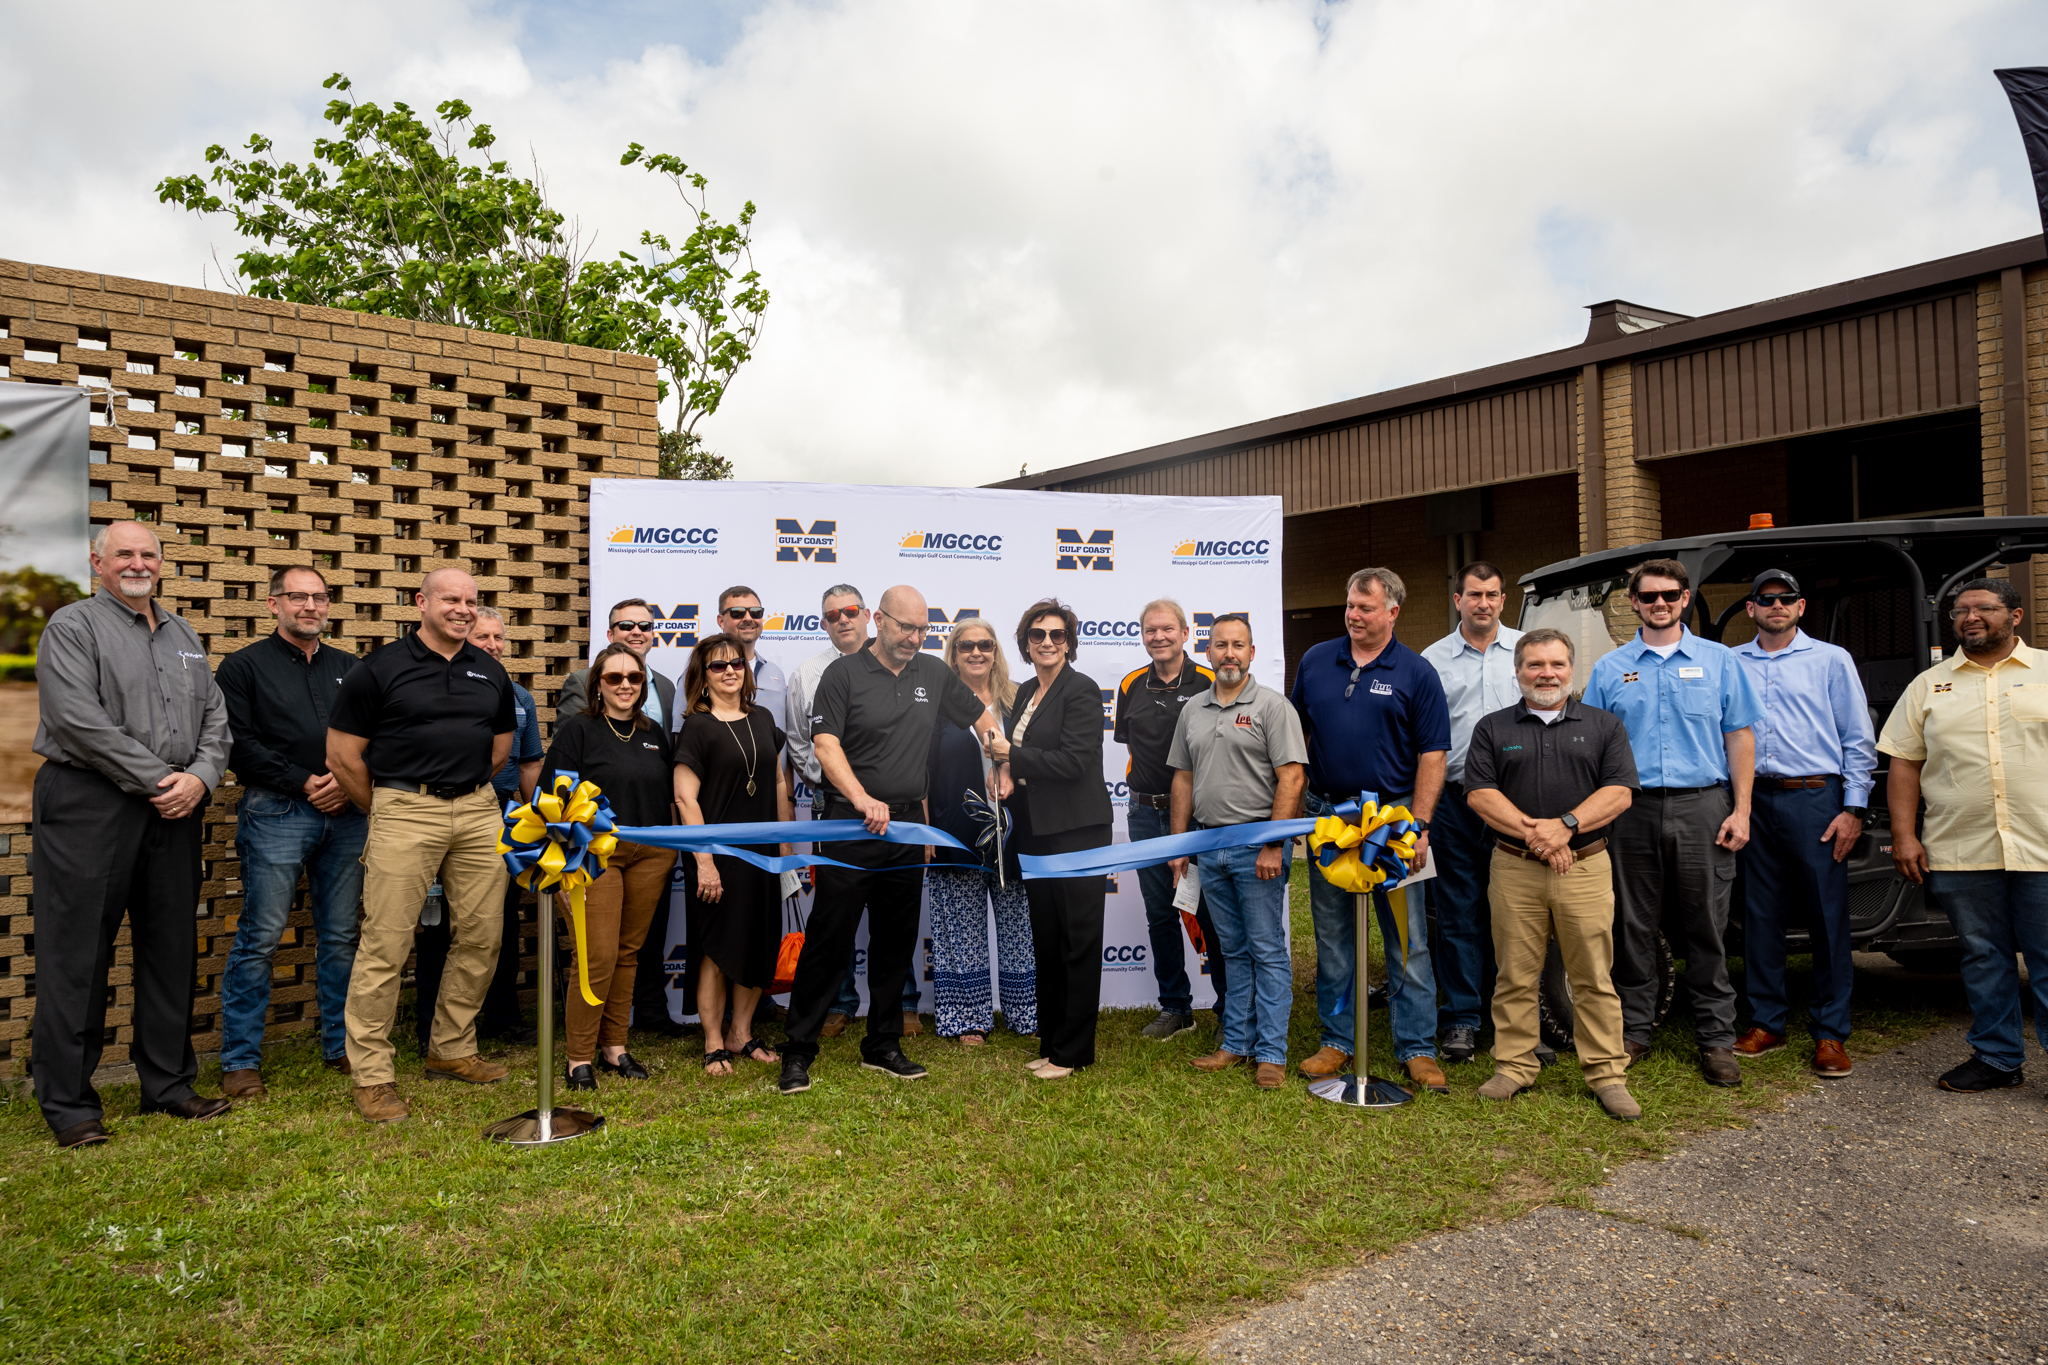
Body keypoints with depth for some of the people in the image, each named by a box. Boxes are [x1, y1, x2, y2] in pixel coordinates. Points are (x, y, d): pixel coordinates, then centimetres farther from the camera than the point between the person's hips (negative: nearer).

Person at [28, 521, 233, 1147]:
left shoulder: (183, 636, 17)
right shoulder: (74, 626, -3)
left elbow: (215, 716, 13)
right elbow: (78, 718, -15)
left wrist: (200, 777, -6)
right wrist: (157, 779, -15)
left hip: (175, 812, 6)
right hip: (90, 807, -6)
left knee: (171, 952, 11)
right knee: (76, 957, 0)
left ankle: (169, 1084, 22)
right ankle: (68, 1102, 10)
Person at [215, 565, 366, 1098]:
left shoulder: (350, 669, 16)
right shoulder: (244, 666, 5)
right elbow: (238, 744, -5)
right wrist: (303, 783, -12)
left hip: (346, 815, 4)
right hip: (276, 814, -4)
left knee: (341, 935, 8)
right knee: (260, 938, -2)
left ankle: (342, 1045, 18)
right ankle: (240, 1060, 8)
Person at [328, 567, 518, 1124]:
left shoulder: (490, 672, 13)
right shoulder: (380, 669, -2)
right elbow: (342, 756, 0)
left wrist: (467, 792, 17)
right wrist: (386, 811, 6)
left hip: (479, 811, 5)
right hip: (404, 811, -5)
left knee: (482, 936, 8)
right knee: (386, 943, -6)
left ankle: (452, 1051, 24)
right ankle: (371, 1073, 5)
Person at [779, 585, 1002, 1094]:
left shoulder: (935, 674, 10)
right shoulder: (844, 673, -4)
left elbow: (983, 718, 24)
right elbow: (825, 745, -15)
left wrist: (1003, 771, 17)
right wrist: (862, 799, -27)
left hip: (907, 827, 5)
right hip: (849, 827, -5)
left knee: (896, 942, 12)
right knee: (828, 941, -4)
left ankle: (883, 1046, 24)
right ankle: (798, 1053, 5)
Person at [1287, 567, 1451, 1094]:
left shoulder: (1416, 674, -2)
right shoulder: (1315, 661, 7)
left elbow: (1432, 756, -4)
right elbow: (1296, 734, 15)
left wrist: (1418, 826, -11)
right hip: (1326, 815, 3)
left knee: (1409, 941, 1)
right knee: (1332, 939, 11)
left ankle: (1417, 1049, 12)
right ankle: (1337, 1041, 22)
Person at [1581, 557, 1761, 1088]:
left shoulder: (1718, 661, 8)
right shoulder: (1610, 668, 9)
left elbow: (1740, 738, 6)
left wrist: (1740, 811, -2)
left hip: (1702, 807, -1)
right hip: (1633, 810, 1)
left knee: (1707, 926, 3)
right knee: (1635, 926, 7)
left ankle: (1717, 1038, 13)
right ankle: (1634, 1030, 18)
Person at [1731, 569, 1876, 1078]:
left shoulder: (1831, 660, 7)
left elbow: (1859, 740, 4)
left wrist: (1854, 808, -5)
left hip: (1815, 798, -2)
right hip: (1754, 802, 2)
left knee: (1829, 916, -1)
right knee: (1760, 915, 6)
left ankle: (1830, 1034, 7)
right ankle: (1766, 1023, 17)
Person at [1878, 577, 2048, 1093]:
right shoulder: (1928, 686, 11)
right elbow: (1904, 764, 9)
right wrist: (1904, 836, 1)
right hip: (1961, 853, 2)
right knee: (1984, 958, 10)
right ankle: (1997, 1058, 21)